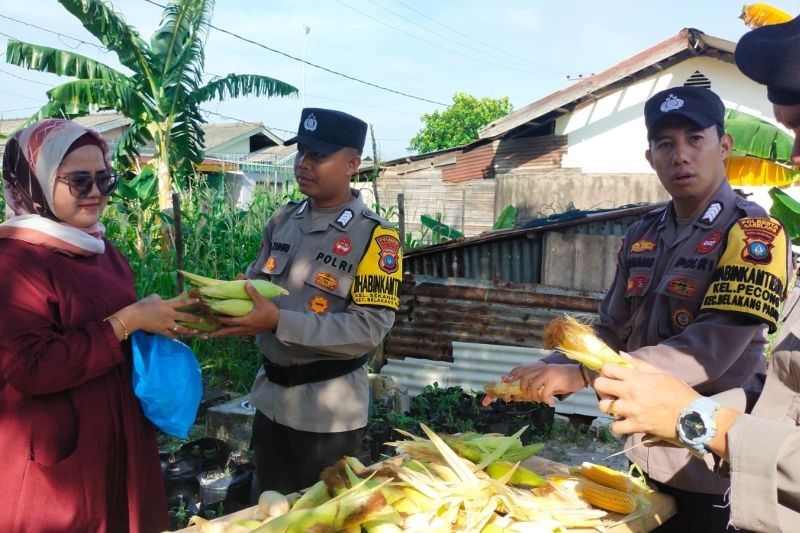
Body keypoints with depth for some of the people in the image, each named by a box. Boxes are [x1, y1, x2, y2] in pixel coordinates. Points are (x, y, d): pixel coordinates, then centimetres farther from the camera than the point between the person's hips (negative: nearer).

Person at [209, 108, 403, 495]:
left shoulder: (374, 236, -16)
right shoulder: (282, 221, 4)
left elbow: (370, 328, -22)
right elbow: (255, 282, 11)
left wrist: (279, 322, -29)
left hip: (330, 408, -5)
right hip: (271, 396, 6)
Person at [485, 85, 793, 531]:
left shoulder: (753, 233, -14)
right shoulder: (641, 237, 6)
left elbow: (712, 349, -24)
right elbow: (612, 334, 11)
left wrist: (581, 376, -27)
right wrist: (546, 375, -5)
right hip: (645, 460, 6)